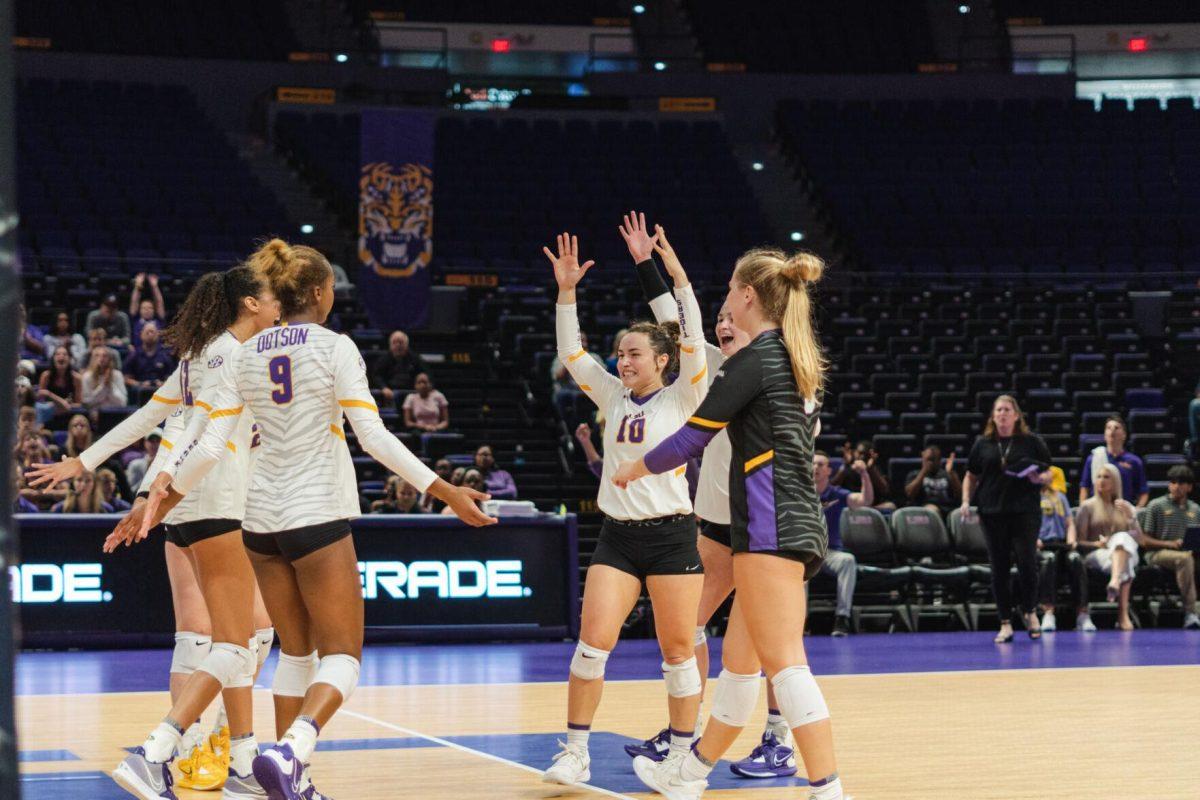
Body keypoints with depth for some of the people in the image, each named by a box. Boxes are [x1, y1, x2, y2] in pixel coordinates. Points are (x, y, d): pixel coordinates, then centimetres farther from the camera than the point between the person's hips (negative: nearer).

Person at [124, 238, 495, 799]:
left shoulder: (243, 354, 6)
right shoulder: (334, 347, -7)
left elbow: (210, 444, 1)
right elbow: (373, 436, -12)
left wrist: (161, 496, 13)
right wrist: (445, 492, -9)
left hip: (261, 520, 5)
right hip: (317, 516, -5)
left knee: (297, 652, 18)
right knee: (343, 655, 0)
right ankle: (288, 752, -25)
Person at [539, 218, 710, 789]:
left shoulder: (681, 399, -2)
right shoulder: (613, 397, 10)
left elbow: (692, 339, -14)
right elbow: (571, 352, 5)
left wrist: (671, 272, -22)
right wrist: (566, 290, -6)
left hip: (670, 534, -3)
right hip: (617, 535, 3)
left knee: (677, 650, 1)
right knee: (593, 640, -7)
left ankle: (682, 757, 11)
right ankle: (575, 752, -1)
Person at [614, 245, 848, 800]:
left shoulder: (752, 359, -10)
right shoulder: (798, 359, 16)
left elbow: (693, 435, -6)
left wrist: (638, 468, 12)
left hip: (770, 525, -9)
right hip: (800, 523, 9)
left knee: (784, 662, -13)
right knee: (738, 661, 17)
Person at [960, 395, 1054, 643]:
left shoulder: (1031, 441, 5)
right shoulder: (982, 444, 10)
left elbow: (1049, 474, 8)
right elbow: (971, 477, 17)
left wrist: (1039, 478, -14)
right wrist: (966, 501, 2)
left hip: (1025, 512, -2)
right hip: (992, 512, 2)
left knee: (1027, 562, -10)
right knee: (999, 569, 3)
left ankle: (1030, 611, 15)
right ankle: (1005, 624, 9)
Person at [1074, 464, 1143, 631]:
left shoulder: (1126, 506, 22)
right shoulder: (1087, 506, 13)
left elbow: (1138, 537, 11)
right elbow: (1080, 542, 7)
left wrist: (1130, 516, -5)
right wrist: (1096, 544, -15)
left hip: (1126, 552, 2)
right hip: (1096, 554, -1)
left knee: (1122, 537, -40)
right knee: (1124, 566, -40)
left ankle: (1115, 581, -64)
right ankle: (1123, 615, -55)